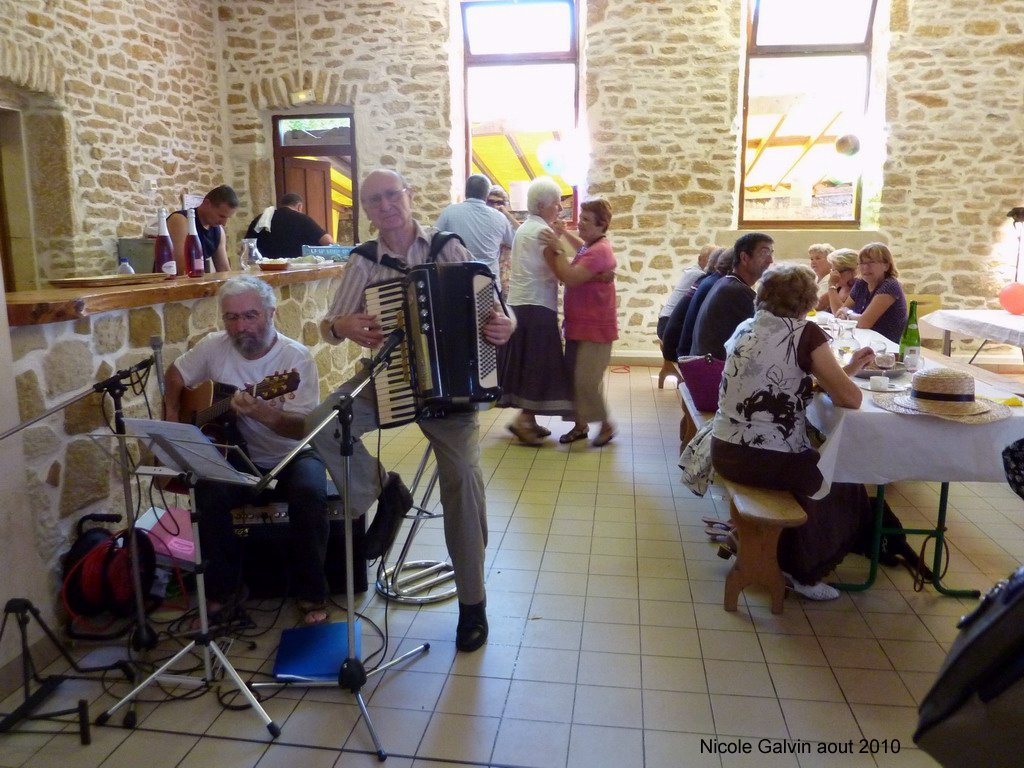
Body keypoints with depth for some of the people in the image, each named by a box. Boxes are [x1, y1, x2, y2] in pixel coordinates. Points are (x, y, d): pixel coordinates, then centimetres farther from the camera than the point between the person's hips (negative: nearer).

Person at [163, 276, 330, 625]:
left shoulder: (297, 357, -14)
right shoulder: (214, 347, -3)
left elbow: (303, 427, -20)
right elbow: (175, 375, 16)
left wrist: (265, 415, -39)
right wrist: (173, 418, 2)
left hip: (292, 456, -2)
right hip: (239, 458, 3)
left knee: (310, 492, -32)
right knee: (208, 492, -28)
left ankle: (311, 594, -11)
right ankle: (224, 590, -5)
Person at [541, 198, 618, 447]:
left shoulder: (600, 251, -20)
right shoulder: (590, 247, 11)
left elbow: (571, 278, -29)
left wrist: (555, 249, -24)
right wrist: (564, 233, 24)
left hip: (594, 328, -10)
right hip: (579, 325, 10)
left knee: (586, 381, -7)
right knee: (572, 378, 11)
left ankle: (606, 425, 11)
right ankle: (580, 425, 22)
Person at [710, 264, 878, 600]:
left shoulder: (745, 328, 10)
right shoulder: (805, 333, -11)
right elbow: (850, 398, -11)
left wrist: (845, 369, 21)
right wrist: (847, 376, 12)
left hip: (724, 452, 7)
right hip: (769, 459, -7)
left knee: (815, 463, 33)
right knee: (841, 479, 22)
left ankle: (788, 556, 44)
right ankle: (806, 572, 32)